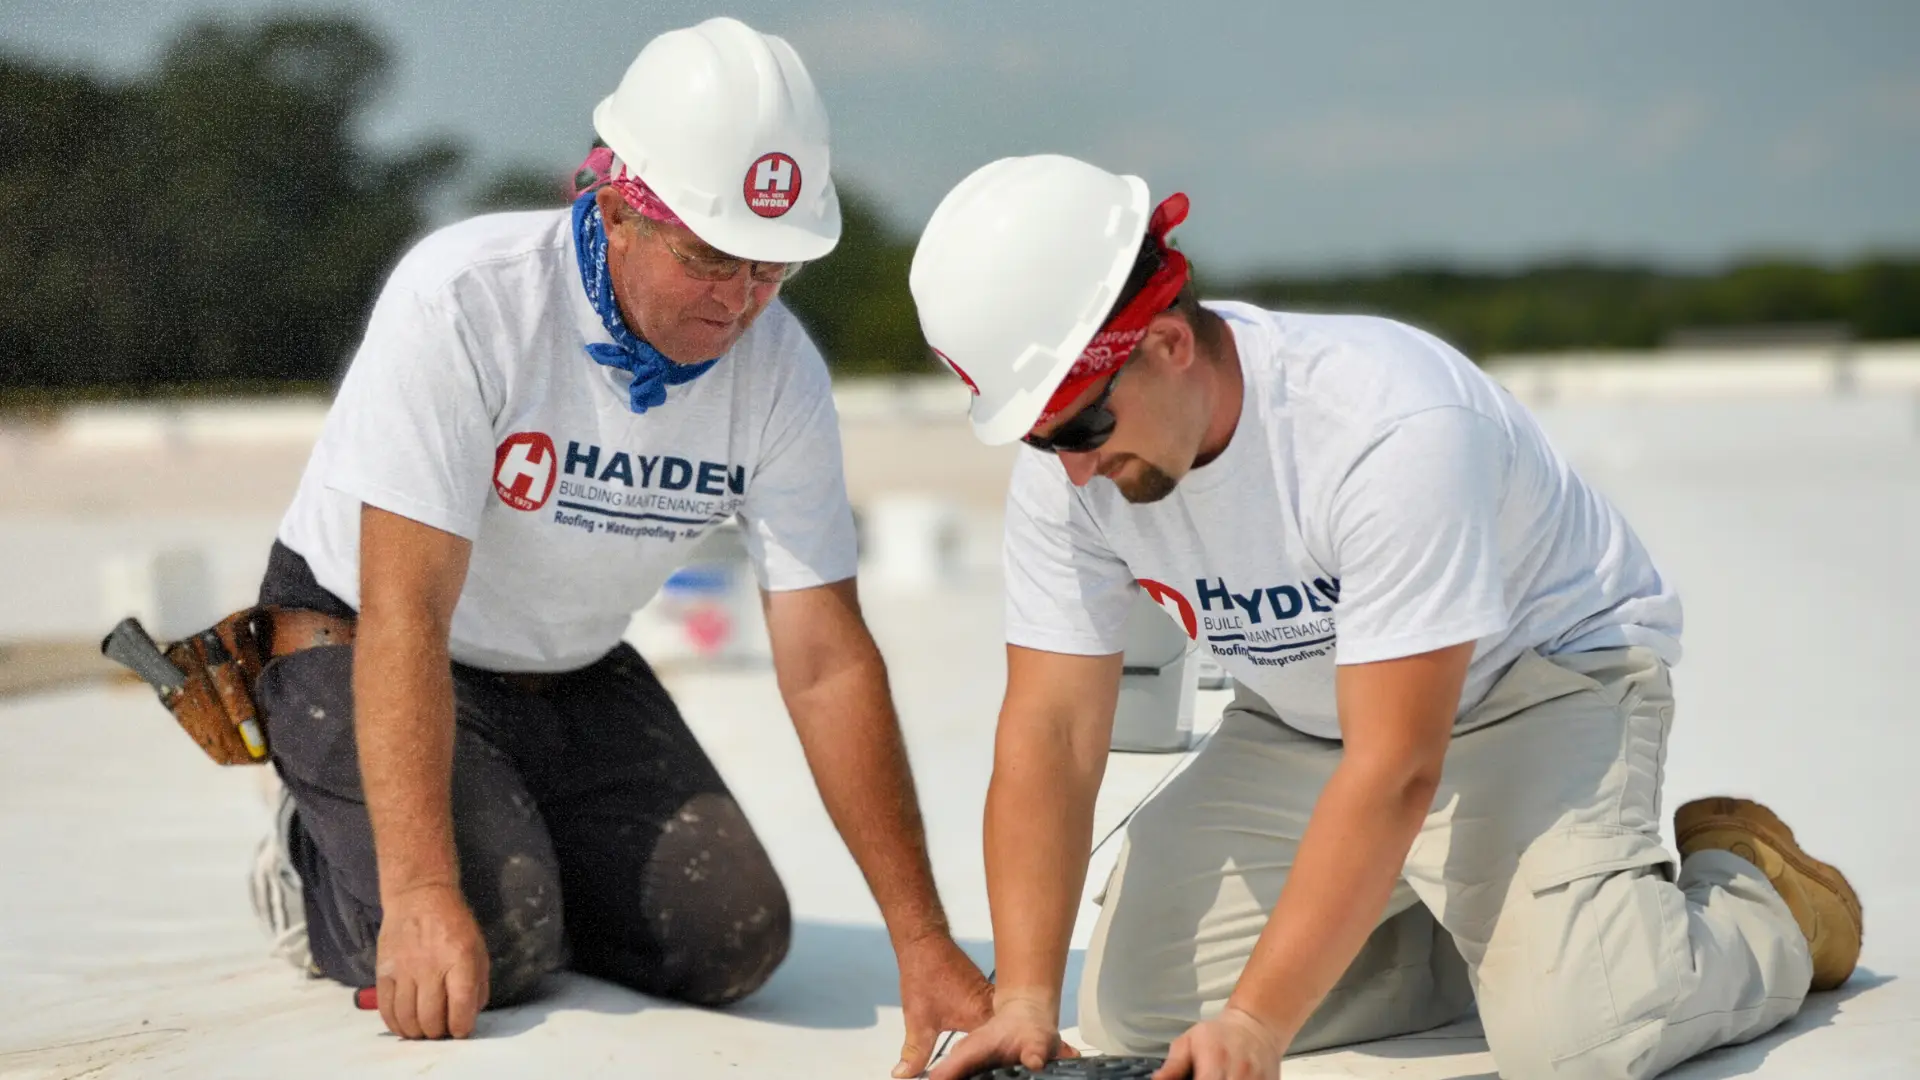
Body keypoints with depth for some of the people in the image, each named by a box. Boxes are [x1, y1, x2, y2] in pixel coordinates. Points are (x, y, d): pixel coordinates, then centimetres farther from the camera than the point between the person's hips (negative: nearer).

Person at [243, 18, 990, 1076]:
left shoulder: (778, 369, -14)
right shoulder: (465, 296, -28)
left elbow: (826, 663, -12)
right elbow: (405, 614, -32)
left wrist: (925, 945, -17)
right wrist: (423, 897, -40)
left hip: (577, 676, 5)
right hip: (360, 656, -5)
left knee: (733, 939, -11)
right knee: (492, 946, -26)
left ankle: (513, 856, 15)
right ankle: (321, 871, 6)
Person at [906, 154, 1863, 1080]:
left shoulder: (1389, 428, -36)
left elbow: (1396, 773, -37)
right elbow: (1050, 730, -16)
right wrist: (1024, 1001, -27)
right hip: (1308, 722, 7)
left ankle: (1754, 893, 7)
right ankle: (1474, 929, 12)